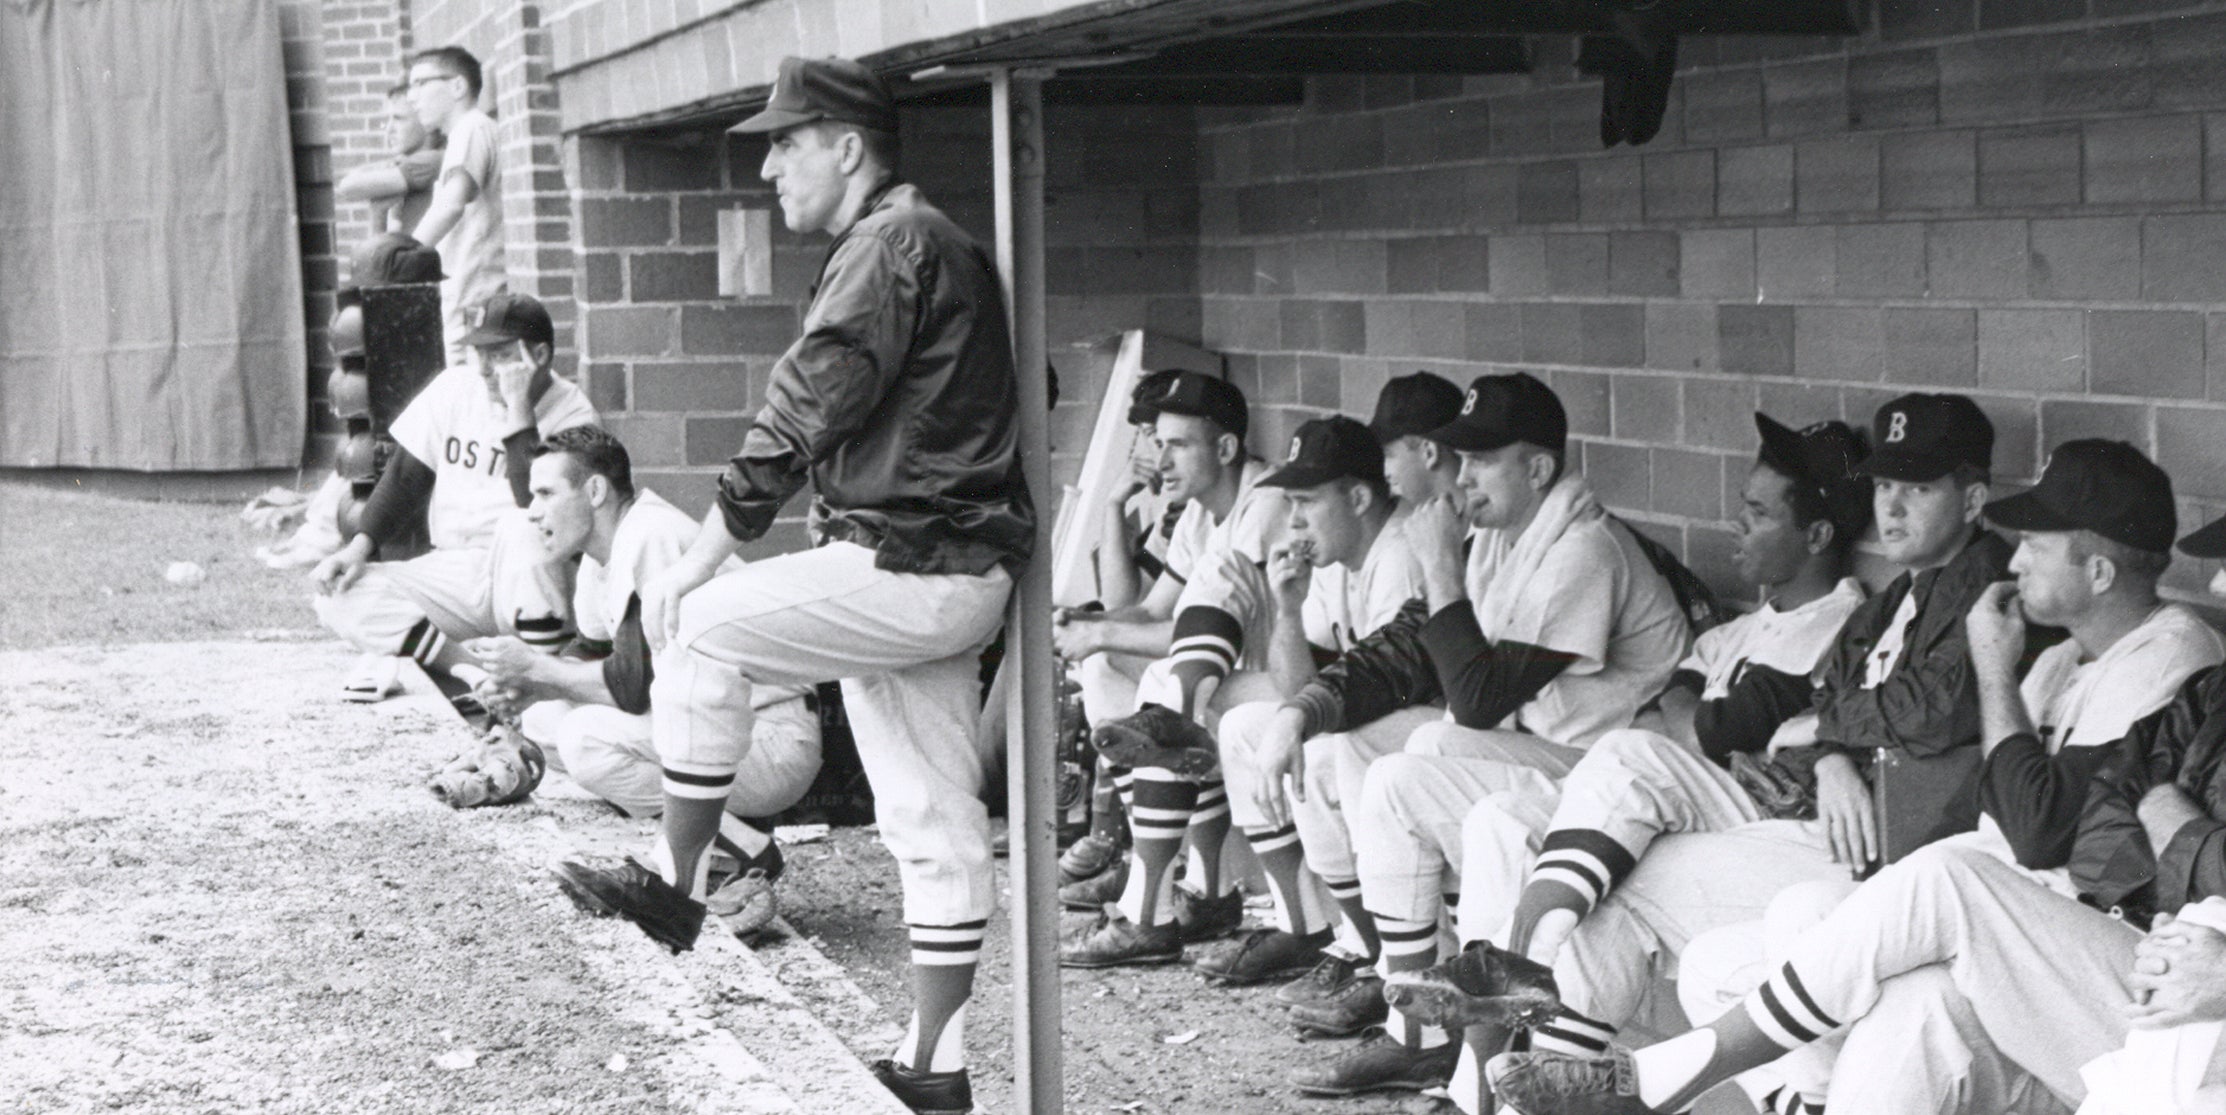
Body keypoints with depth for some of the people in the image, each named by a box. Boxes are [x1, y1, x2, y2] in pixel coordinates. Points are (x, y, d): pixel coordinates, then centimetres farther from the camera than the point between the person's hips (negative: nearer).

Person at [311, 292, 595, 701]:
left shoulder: (572, 413, -11)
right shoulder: (455, 388, 4)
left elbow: (535, 502, -27)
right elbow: (405, 477, 11)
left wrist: (519, 408, -27)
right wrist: (360, 545, -3)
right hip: (448, 575, 5)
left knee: (522, 528, -37)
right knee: (338, 596, -16)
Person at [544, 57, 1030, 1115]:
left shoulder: (893, 245, -12)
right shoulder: (920, 246, 21)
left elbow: (800, 417, -18)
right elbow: (820, 423, 20)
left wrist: (696, 563, -16)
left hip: (913, 570, -10)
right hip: (930, 577, 10)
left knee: (700, 630, -9)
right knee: (931, 820, 10)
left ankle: (675, 886, 2)